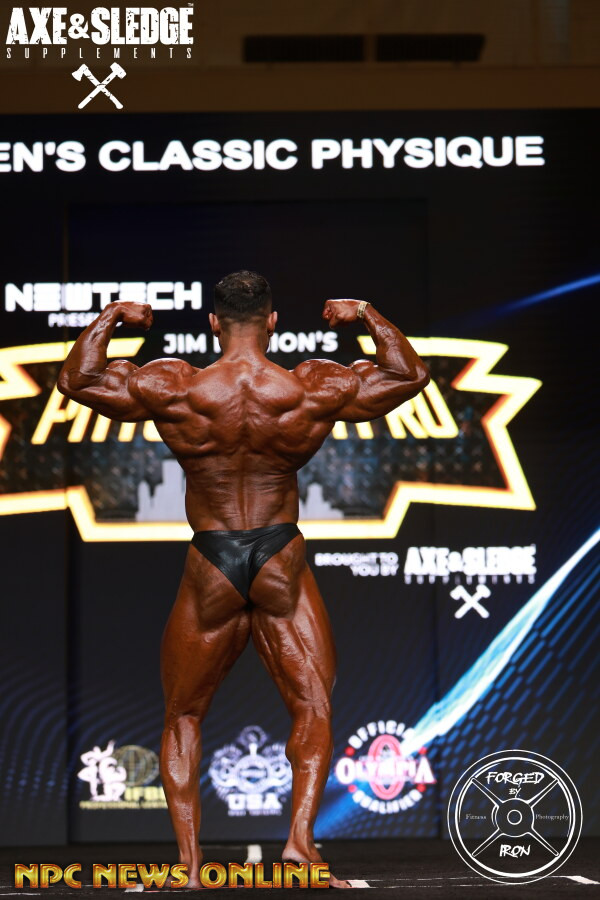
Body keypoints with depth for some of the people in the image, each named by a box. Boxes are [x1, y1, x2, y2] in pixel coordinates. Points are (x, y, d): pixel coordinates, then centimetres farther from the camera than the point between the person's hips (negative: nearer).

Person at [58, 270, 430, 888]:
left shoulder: (173, 391, -10)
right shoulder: (315, 390, -8)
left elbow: (76, 379, 4)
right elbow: (409, 375, 8)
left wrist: (110, 318, 14)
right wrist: (367, 316, 16)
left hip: (210, 567, 0)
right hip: (282, 563, 0)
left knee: (183, 715, 14)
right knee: (313, 707, 9)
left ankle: (189, 860, 7)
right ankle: (300, 835, -12)